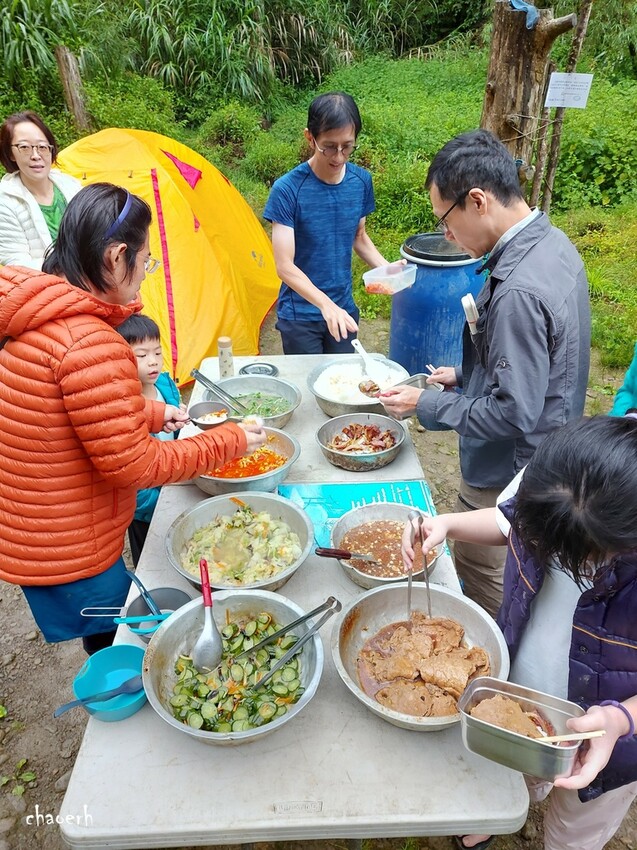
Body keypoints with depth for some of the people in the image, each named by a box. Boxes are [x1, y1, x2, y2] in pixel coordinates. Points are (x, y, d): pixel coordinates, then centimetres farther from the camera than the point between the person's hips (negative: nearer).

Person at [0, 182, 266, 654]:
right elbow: (134, 465, -24)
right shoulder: (90, 344, -32)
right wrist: (230, 441, -13)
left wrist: (154, 412, 12)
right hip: (69, 557, -9)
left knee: (108, 650, 29)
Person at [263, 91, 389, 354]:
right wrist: (326, 304, -32)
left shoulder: (361, 181, -2)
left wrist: (386, 269, -5)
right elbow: (285, 266, -19)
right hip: (299, 315, -4)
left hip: (344, 311, 4)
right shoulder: (287, 189, -17)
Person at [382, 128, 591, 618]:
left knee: (481, 583, 13)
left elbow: (513, 414, -28)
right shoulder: (551, 243, 0)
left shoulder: (518, 292, -32)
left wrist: (426, 406, -18)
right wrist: (465, 375, 7)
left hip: (508, 476, -10)